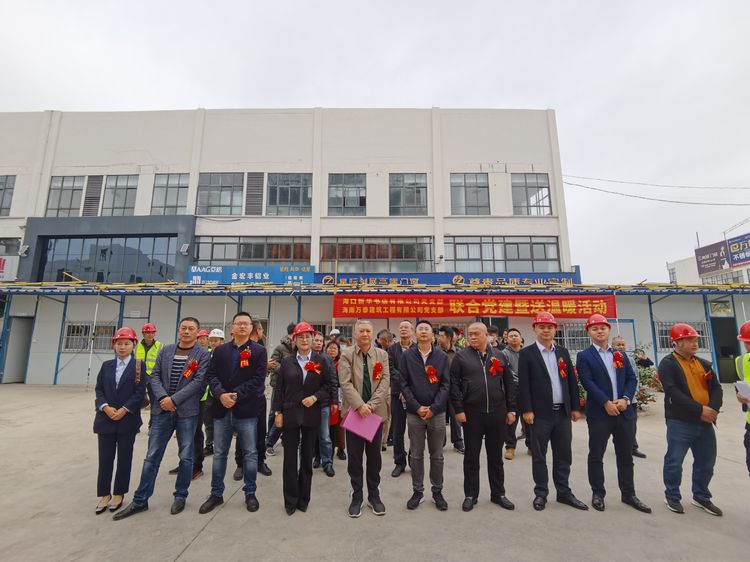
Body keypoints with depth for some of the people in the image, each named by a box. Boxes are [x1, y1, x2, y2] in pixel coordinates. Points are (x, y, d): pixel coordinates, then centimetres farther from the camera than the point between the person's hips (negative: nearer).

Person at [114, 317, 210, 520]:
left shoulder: (203, 355, -6)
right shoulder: (166, 350, 7)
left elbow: (199, 381, -13)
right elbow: (154, 375, 4)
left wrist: (174, 399, -16)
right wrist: (162, 397, -10)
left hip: (187, 412, -3)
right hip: (163, 410, 3)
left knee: (185, 457, 9)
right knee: (152, 457, 10)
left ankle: (180, 496, 27)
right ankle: (140, 500, 26)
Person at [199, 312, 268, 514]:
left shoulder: (259, 351, -4)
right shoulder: (220, 350, 7)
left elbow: (258, 379, -11)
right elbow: (212, 375, 1)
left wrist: (236, 395, -17)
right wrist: (221, 394, -16)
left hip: (246, 410, -3)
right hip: (222, 409, 3)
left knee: (250, 453, 8)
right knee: (219, 454, 15)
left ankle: (250, 493, 26)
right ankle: (216, 494, 31)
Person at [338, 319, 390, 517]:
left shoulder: (382, 355, 2)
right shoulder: (346, 355, -4)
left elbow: (385, 382, -6)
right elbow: (345, 383, -12)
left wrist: (371, 405, -16)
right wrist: (359, 405, -22)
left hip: (376, 412, 2)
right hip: (354, 412, -2)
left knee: (374, 455, 14)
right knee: (355, 456, 9)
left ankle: (374, 495, 31)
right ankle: (356, 496, 27)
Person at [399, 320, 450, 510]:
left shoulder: (442, 356, -1)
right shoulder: (407, 355, -3)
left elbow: (446, 384, -3)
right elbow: (403, 383, -4)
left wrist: (433, 408, -11)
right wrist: (417, 407, -11)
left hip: (437, 412, 1)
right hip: (414, 413, 0)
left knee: (437, 455, 13)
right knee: (416, 455, 11)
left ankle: (437, 491, 30)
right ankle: (417, 491, 28)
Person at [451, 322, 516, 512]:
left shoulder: (499, 355, 5)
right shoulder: (461, 356, -3)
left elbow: (509, 383, 8)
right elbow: (454, 384, -5)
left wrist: (511, 409, 5)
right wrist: (458, 409, -10)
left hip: (497, 413, 2)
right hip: (471, 413, -2)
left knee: (496, 455, 16)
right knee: (471, 456, 10)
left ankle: (498, 493, 32)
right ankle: (470, 495, 25)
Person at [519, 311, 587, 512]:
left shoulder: (563, 352, 10)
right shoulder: (527, 353, -5)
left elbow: (572, 381, 11)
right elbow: (524, 384, -9)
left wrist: (575, 407, 7)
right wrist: (527, 410, -13)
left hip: (563, 412, 5)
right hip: (540, 413, -4)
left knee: (563, 455, 14)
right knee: (539, 456, 7)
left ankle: (564, 492, 29)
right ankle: (541, 493, 21)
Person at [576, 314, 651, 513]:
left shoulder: (621, 354, 12)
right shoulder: (584, 356, -4)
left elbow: (632, 379, 5)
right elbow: (588, 382, -12)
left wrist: (625, 399, -9)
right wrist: (606, 403, -17)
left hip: (624, 412, 4)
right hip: (599, 413, -4)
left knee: (626, 456, 14)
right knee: (596, 456, 5)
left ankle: (628, 494, 29)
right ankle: (598, 494, 18)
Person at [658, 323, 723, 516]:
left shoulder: (704, 364, 12)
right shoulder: (668, 364, -9)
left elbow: (716, 388, 6)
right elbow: (673, 392, -17)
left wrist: (713, 408, -10)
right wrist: (699, 410, -20)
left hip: (705, 422, 7)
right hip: (679, 422, -6)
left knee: (706, 463, 16)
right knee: (674, 462, 2)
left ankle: (701, 497, 35)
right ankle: (672, 496, 20)